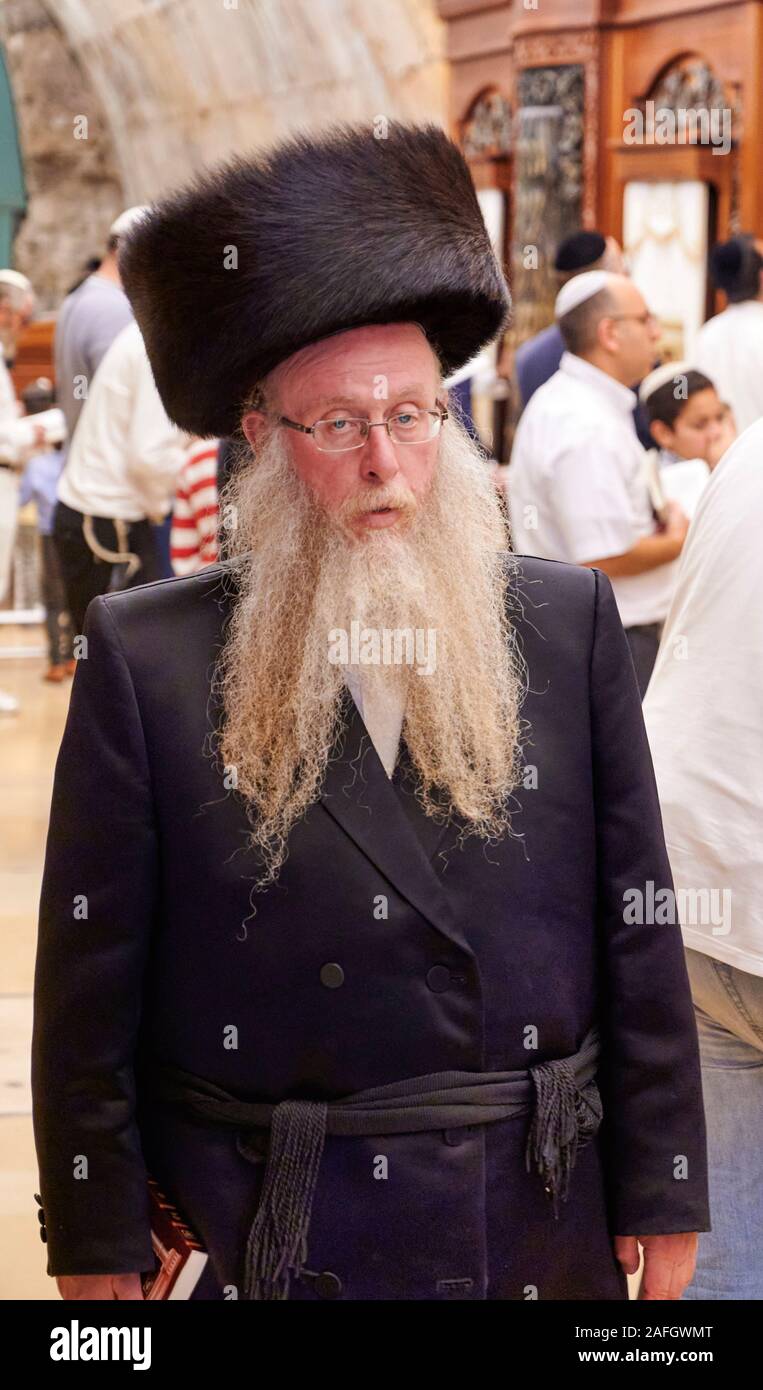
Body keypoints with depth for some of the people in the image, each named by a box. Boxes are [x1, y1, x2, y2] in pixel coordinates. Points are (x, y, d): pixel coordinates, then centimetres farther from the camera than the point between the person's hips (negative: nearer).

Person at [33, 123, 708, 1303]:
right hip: (260, 1236, -1)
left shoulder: (570, 626, -1)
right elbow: (91, 982, -3)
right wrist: (100, 1248, -2)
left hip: (541, 1230, 2)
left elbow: (638, 933, 1)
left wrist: (661, 1199, 2)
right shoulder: (146, 660, -6)